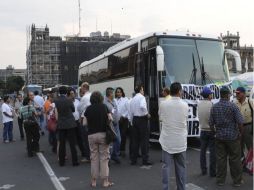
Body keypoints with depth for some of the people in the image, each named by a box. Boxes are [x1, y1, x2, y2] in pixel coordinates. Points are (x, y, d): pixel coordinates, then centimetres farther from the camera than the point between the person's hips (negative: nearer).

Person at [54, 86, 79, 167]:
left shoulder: (56, 101, -2)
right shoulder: (69, 101, -8)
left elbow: (56, 115, 4)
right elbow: (73, 110, 8)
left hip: (61, 124, 2)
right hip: (70, 124, -2)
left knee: (62, 143, 9)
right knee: (72, 143, 3)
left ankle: (61, 161, 15)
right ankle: (74, 161, 6)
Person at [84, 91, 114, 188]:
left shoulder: (88, 109, 1)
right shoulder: (104, 107, -1)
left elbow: (85, 122, -1)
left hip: (91, 135, 1)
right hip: (103, 134, -1)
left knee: (94, 158, 10)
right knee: (104, 158, 4)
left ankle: (93, 181, 15)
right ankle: (105, 181, 7)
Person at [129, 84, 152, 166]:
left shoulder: (132, 99, 12)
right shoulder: (142, 97, -8)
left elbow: (131, 113, 14)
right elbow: (142, 106, -29)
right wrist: (147, 114, -15)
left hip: (135, 119, 7)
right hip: (142, 119, -7)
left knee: (135, 140, 11)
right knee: (144, 140, -1)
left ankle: (133, 160, 16)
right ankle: (145, 160, 1)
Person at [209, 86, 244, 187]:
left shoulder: (214, 107, 0)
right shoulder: (233, 106, -12)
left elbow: (211, 123, 3)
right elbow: (240, 121, -13)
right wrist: (240, 132, 2)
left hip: (219, 137, 4)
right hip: (232, 137, -3)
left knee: (220, 159, 9)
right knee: (234, 159, 7)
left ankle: (220, 180, 17)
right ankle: (237, 180, 16)